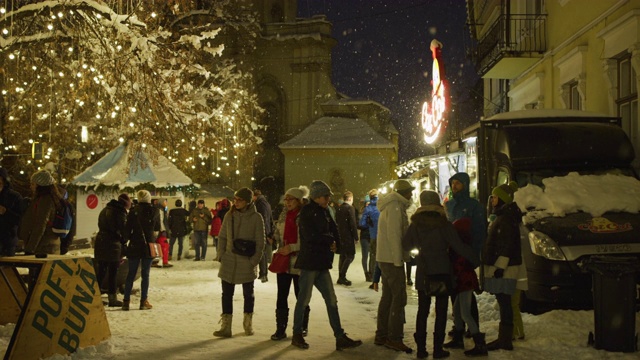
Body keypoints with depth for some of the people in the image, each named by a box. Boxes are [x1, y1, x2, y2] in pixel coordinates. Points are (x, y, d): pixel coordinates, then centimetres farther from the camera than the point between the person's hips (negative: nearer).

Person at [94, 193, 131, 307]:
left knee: (101, 270, 13)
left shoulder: (105, 210, 16)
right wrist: (123, 242, 4)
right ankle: (112, 298, 5)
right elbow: (124, 229, -12)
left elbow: (101, 226, 17)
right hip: (113, 243, -7)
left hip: (100, 242, 7)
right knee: (113, 272, 0)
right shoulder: (120, 212, -10)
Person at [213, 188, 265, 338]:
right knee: (227, 294, 3)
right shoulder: (229, 216, 3)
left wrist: (254, 261, -10)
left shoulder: (256, 218, -7)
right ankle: (226, 327, 8)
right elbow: (222, 237, 9)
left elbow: (260, 242, -5)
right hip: (228, 262, 3)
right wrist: (221, 255, -1)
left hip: (246, 263, -3)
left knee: (248, 294, 11)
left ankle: (248, 324, 28)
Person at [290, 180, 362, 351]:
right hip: (309, 262, -8)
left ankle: (340, 337, 9)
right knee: (304, 299, 1)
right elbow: (310, 235, -21)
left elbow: (334, 231, 12)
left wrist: (332, 243, -9)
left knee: (331, 300, 6)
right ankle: (297, 335, 16)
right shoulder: (307, 211, -10)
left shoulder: (324, 212, 14)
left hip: (322, 263, 8)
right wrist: (329, 240, -7)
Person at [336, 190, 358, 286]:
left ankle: (341, 277, 14)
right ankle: (342, 276, -11)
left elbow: (337, 222, 13)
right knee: (350, 256, -3)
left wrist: (337, 235, 17)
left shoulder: (339, 209, 10)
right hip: (348, 237, -8)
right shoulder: (350, 208, -11)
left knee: (342, 256, 13)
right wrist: (356, 237, -9)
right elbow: (353, 224, -15)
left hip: (340, 236, 8)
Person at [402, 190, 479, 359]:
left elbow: (405, 245, 3)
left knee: (422, 310, 10)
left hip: (423, 273, 3)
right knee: (441, 311, 5)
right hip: (442, 272, -3)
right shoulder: (445, 225, -10)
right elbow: (459, 247, -12)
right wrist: (477, 258, -2)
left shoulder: (416, 224, -1)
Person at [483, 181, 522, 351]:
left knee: (504, 302, -8)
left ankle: (505, 340, -5)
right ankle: (504, 338, 17)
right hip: (498, 267, 10)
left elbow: (507, 245, -21)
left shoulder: (507, 218, -14)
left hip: (504, 268, -10)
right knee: (503, 302, 12)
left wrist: (500, 266, -23)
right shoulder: (502, 215, 19)